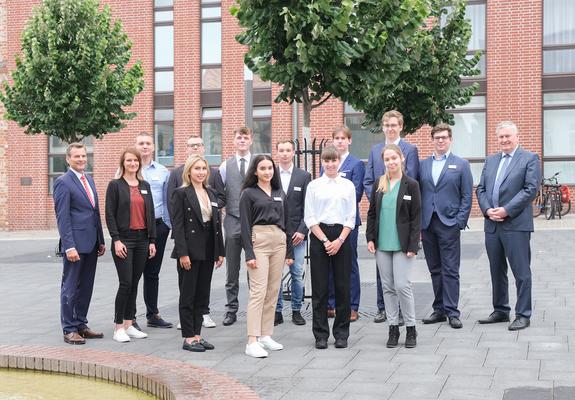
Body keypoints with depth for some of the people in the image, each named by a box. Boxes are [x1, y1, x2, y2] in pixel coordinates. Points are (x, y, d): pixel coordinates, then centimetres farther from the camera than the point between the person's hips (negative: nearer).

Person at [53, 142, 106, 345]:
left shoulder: (89, 179, 15)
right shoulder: (63, 182, -9)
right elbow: (62, 217, -14)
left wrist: (101, 241, 16)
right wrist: (69, 246, -19)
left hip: (91, 243, 8)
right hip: (75, 244, -8)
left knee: (86, 288, 13)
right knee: (70, 288, 1)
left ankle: (81, 325, 22)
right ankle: (69, 330, 8)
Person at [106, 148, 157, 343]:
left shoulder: (145, 186, 13)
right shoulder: (115, 185, -2)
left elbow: (150, 214, 12)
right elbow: (109, 214, -6)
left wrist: (152, 241, 6)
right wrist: (116, 240, -14)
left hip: (142, 239, 5)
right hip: (124, 239, -5)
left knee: (134, 283, 8)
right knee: (126, 283, -8)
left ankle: (129, 324, 16)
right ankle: (119, 328, 0)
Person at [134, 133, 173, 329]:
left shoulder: (162, 172, 10)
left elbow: (167, 200, 12)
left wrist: (169, 225, 7)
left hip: (158, 225, 3)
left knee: (153, 272, 12)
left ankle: (153, 314, 21)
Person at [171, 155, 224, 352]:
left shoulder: (211, 193, 13)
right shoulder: (181, 193, -6)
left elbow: (217, 223, 14)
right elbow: (177, 225, -11)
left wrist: (220, 251, 10)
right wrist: (182, 253, -17)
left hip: (208, 252, 6)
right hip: (190, 252, -6)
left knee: (203, 295, 10)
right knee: (188, 295, 2)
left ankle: (197, 334, 18)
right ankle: (188, 338, 8)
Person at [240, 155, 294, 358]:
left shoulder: (280, 194, 14)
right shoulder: (248, 193, 0)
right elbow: (245, 225, -5)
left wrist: (289, 251, 12)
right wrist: (249, 253, -12)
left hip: (279, 242, 5)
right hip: (258, 241, -5)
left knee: (273, 292, 7)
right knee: (258, 291, -12)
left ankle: (266, 335, 15)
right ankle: (252, 341, -13)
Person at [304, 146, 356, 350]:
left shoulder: (348, 186, 7)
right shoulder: (314, 186, 4)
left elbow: (351, 218, 4)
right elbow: (309, 218, 0)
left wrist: (339, 241, -7)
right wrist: (325, 240, -8)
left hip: (342, 236, 1)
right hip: (319, 236, -1)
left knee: (342, 286, 2)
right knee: (320, 287, 1)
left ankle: (341, 333, 13)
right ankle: (321, 335, 10)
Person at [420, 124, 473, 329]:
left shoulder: (461, 164, 3)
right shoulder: (423, 165, 12)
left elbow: (466, 196, 0)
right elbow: (418, 194, 10)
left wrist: (460, 222, -9)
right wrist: (418, 223, 3)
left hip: (449, 225, -3)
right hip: (427, 224, 4)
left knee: (450, 270, -3)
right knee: (435, 270, 10)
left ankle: (452, 312, 1)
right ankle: (439, 310, 17)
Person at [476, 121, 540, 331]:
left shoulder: (529, 159, -1)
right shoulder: (490, 160, 17)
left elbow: (531, 189, -11)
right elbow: (480, 189, 12)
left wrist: (507, 210, -16)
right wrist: (487, 210, -6)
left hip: (516, 225, -6)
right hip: (492, 225, 6)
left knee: (521, 272, -2)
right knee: (497, 272, 13)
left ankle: (523, 315, 6)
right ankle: (500, 311, 24)